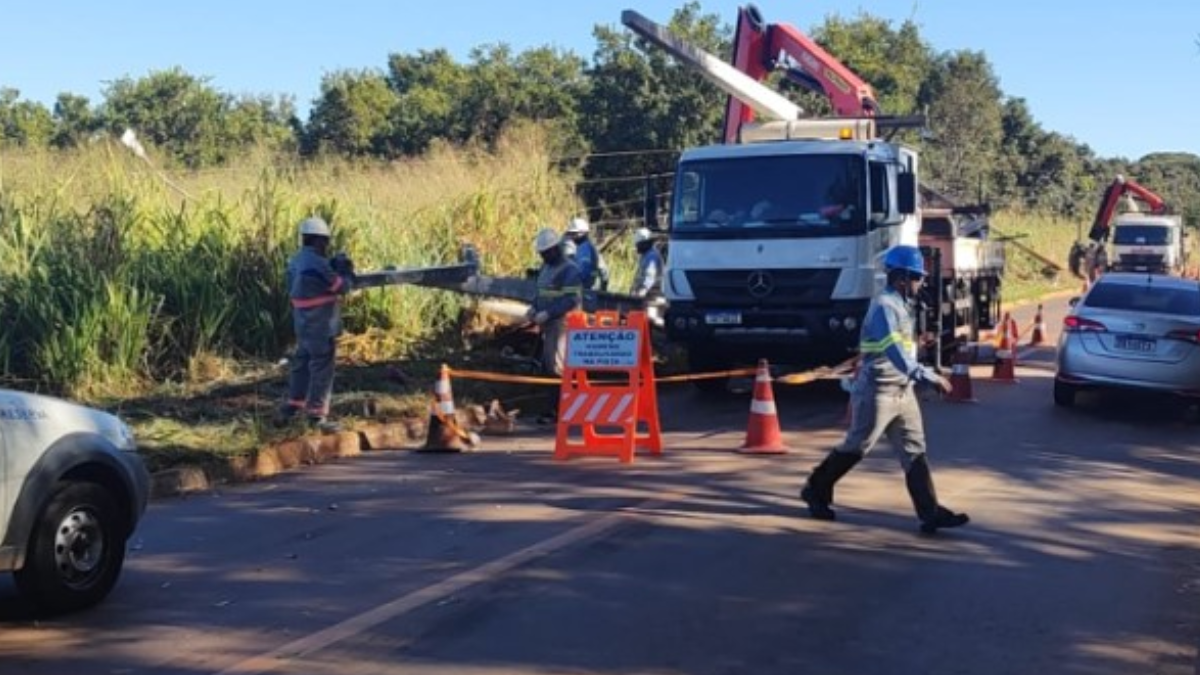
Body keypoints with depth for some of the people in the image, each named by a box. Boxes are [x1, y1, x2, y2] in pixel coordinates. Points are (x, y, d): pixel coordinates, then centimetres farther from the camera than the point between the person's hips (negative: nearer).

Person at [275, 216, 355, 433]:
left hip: (304, 325, 9)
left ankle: (291, 408, 28)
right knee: (322, 370, 0)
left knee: (302, 365, 20)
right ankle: (316, 415, 4)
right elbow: (342, 286, -14)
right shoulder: (316, 263, -22)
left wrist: (333, 267, 6)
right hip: (321, 327, -9)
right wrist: (347, 272, 5)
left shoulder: (296, 261, 7)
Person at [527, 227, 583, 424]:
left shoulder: (569, 270, -13)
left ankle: (556, 410, -3)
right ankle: (556, 408, 18)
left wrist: (547, 313, -22)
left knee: (558, 367, -7)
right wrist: (534, 308, 6)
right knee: (547, 366, 11)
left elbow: (572, 300, -19)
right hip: (547, 323, 9)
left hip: (562, 324, -9)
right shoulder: (546, 267, 16)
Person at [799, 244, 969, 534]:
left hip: (902, 391, 9)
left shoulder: (902, 305, 11)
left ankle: (930, 513, 0)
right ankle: (815, 490, 23)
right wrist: (931, 377, -31)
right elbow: (897, 355, -28)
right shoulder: (884, 306, -19)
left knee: (914, 451, 2)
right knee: (856, 447, 5)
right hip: (878, 392, -9)